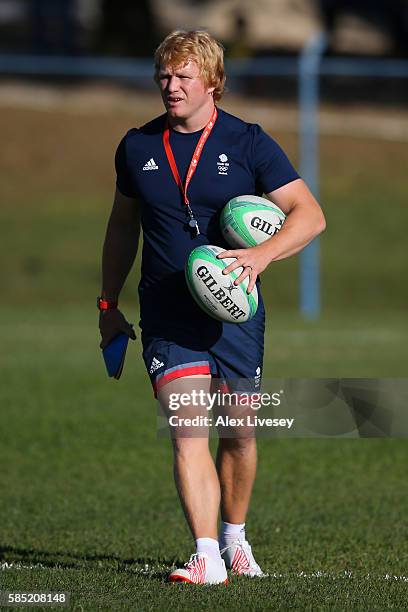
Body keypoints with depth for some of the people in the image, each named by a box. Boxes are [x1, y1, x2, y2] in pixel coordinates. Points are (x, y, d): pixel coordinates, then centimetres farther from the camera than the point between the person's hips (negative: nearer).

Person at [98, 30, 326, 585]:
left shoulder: (248, 143, -3)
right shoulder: (137, 147, 6)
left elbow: (309, 214, -6)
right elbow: (123, 226, 20)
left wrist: (261, 255, -23)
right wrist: (109, 304, 18)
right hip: (167, 317, 1)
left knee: (238, 433, 9)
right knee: (188, 431, -14)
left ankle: (234, 537, 33)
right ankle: (207, 557, -18)